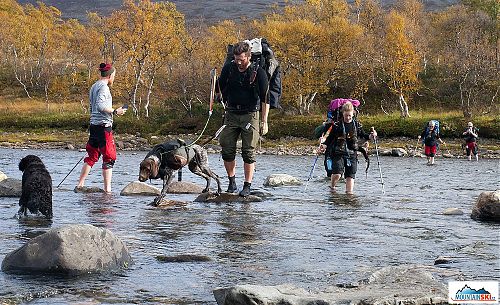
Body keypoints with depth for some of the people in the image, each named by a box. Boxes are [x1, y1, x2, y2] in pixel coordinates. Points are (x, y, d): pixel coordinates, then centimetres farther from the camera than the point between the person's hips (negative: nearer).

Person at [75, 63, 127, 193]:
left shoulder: (94, 87, 17)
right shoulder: (103, 87, -11)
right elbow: (100, 105, -23)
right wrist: (115, 111, -14)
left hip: (94, 124, 9)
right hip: (104, 126, -9)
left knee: (92, 156, 14)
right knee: (109, 158, -3)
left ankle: (80, 184, 13)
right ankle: (107, 189, -4)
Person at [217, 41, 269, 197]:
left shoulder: (258, 73, -10)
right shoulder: (228, 69, -1)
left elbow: (265, 99, -9)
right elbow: (221, 87, 19)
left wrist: (264, 122, -12)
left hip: (250, 115, -4)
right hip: (231, 114, 4)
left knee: (248, 152, -4)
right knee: (227, 150, 1)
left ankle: (247, 186, 0)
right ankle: (232, 182, 14)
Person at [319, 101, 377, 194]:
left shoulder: (357, 125, 7)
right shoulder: (336, 125, -2)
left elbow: (363, 135, 19)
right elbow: (330, 137, 0)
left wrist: (370, 136, 0)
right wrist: (324, 144, -17)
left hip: (352, 153, 3)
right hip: (338, 153, -3)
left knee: (350, 175, 1)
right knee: (337, 173, -17)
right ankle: (332, 188, 11)